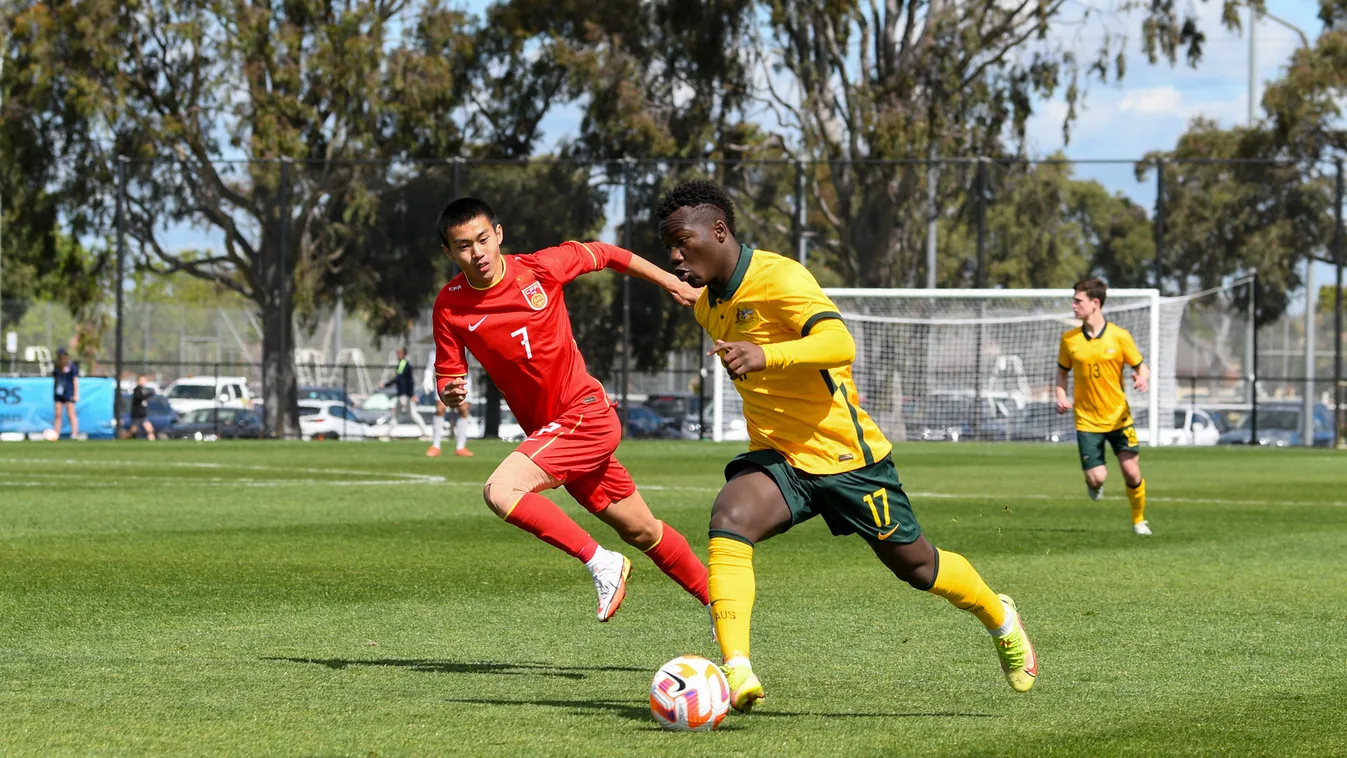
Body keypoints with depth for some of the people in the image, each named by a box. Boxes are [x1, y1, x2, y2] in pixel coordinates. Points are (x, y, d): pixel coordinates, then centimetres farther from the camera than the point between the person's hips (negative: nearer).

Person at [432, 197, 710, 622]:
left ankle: (601, 563, -13)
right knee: (640, 531, 13)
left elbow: (604, 255, 5)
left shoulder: (540, 268, -11)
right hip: (546, 430, 5)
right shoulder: (450, 307, -4)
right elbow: (447, 378, 3)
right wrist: (450, 395, -22)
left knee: (500, 492, -25)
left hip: (586, 413, -5)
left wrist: (672, 284, 13)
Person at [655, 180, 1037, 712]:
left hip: (844, 453, -6)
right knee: (728, 519, -26)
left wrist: (763, 356, -49)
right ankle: (737, 673, -36)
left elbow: (840, 344, -35)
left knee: (914, 564, 10)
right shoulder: (708, 305, 5)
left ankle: (999, 617, 41)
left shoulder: (779, 278, -20)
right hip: (777, 457, 6)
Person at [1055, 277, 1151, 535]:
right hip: (1087, 420, 1)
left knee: (1132, 472, -5)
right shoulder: (1069, 339, 0)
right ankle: (1093, 483, 28)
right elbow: (1062, 371, 14)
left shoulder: (1119, 336, -5)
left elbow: (1141, 366, 3)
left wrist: (1143, 379, -21)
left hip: (1119, 417, -1)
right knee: (1097, 477, -11)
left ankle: (1139, 520, 19)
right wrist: (1061, 396, -4)